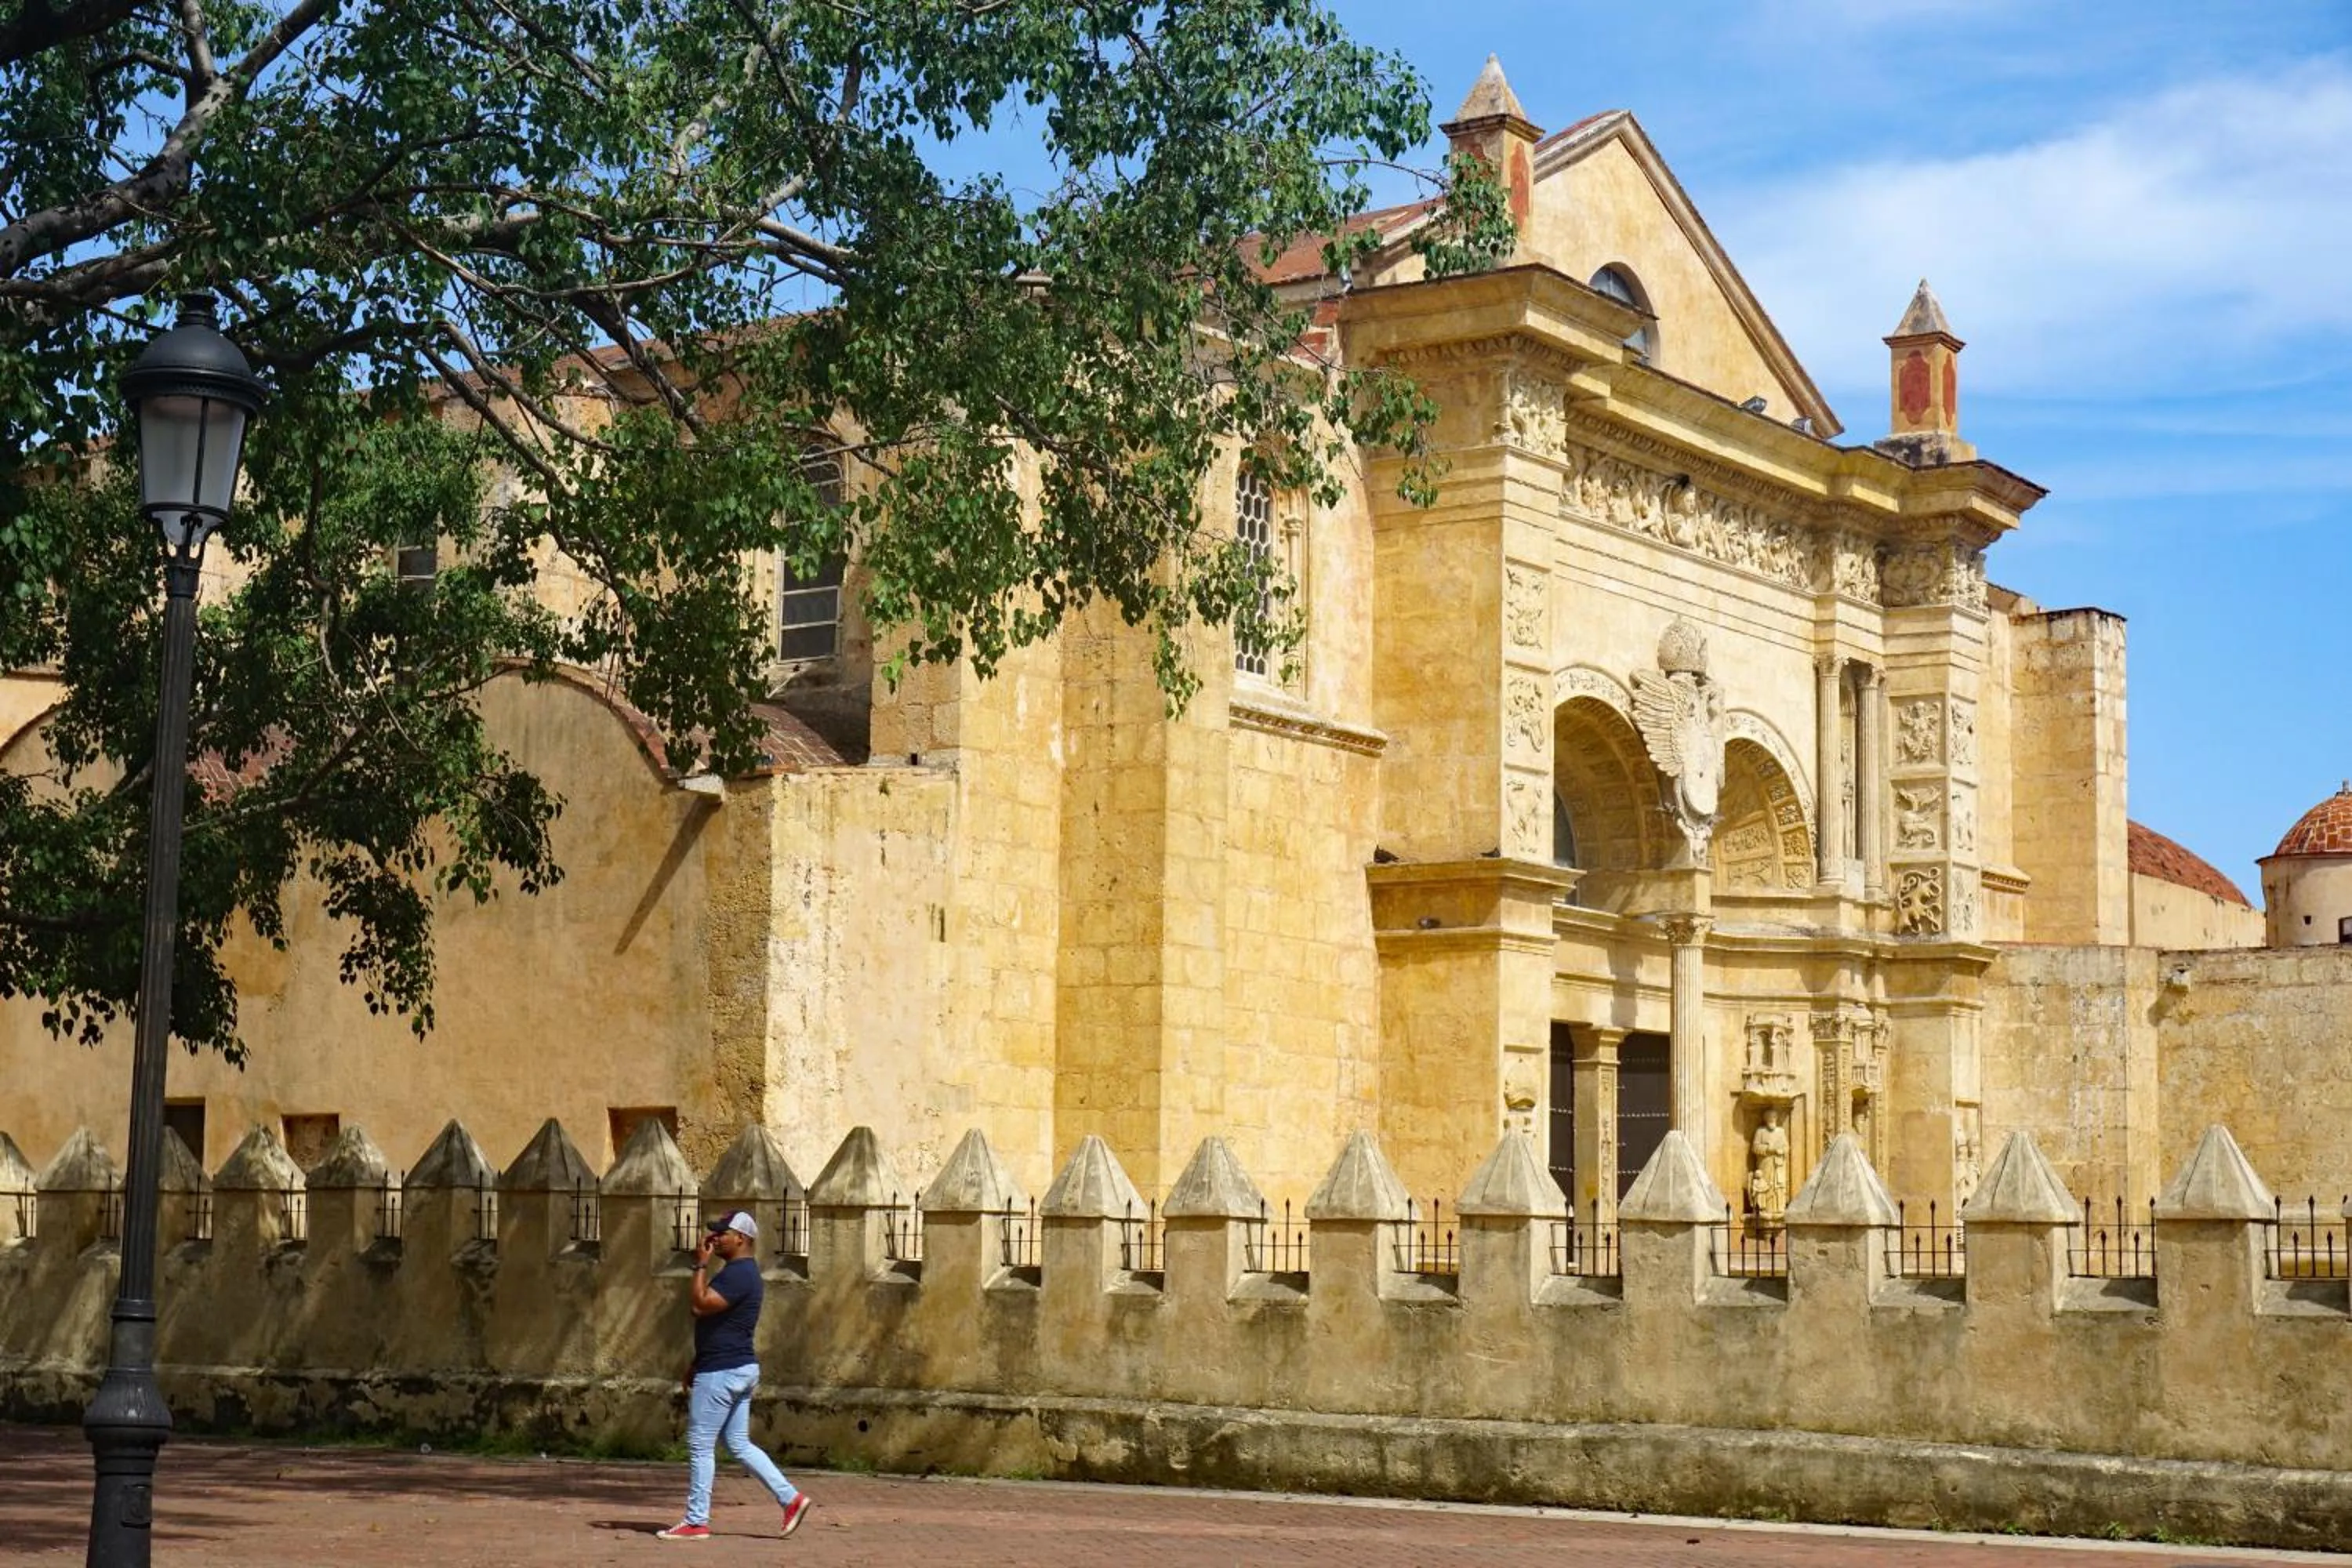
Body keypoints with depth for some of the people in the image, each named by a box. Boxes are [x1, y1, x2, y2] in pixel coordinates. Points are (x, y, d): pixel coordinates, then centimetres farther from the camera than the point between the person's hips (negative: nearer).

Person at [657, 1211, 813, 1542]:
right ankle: (790, 1497, 9)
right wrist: (697, 1366, 23)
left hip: (722, 1372, -10)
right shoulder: (742, 1271, 16)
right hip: (740, 1369, 10)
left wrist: (701, 1265, -17)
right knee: (739, 1443, 13)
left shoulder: (738, 1273, -17)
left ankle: (696, 1522, 3)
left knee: (700, 1446, -3)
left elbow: (699, 1304, -26)